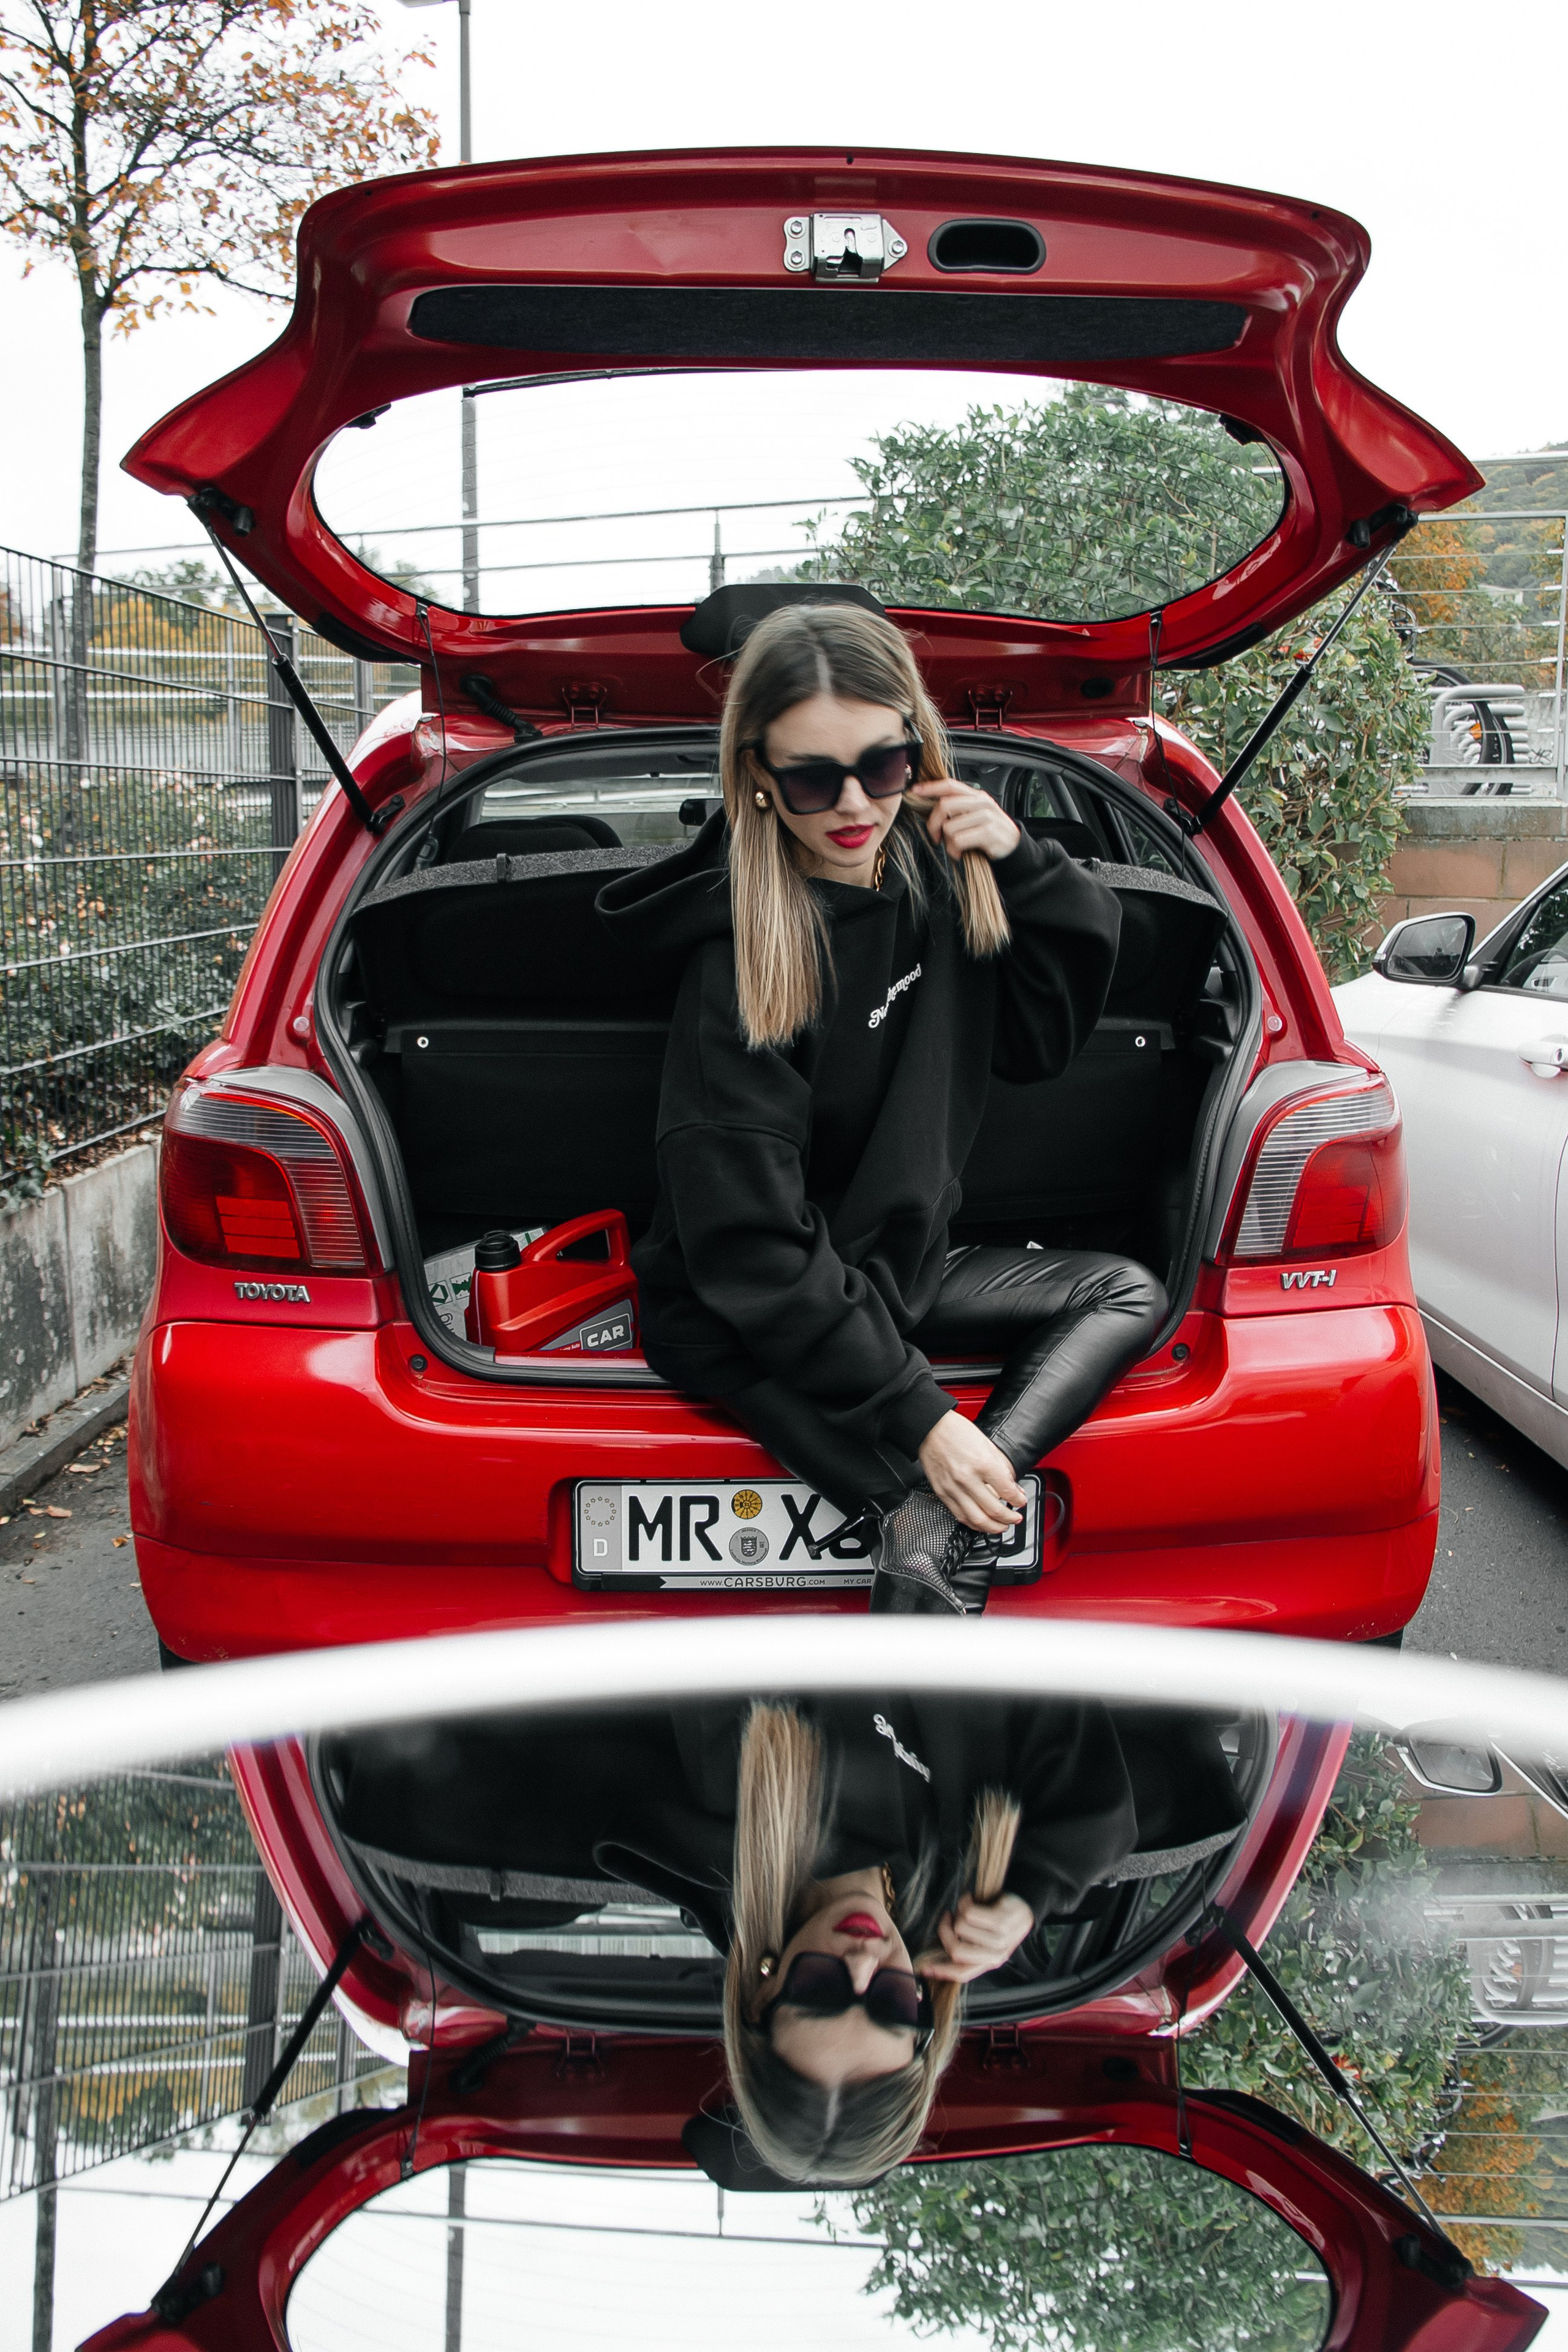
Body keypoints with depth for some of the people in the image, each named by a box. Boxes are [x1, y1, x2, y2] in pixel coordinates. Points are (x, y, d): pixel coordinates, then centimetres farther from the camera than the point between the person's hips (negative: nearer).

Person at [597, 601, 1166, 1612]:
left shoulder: (933, 875, -4)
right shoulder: (739, 963, -25)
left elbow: (1043, 1039, 6)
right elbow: (750, 1250, -24)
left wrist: (1024, 867, -10)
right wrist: (919, 1417, -26)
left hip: (901, 1268, 9)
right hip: (743, 1324, -9)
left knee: (1130, 1293, 0)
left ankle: (946, 1519, -18)